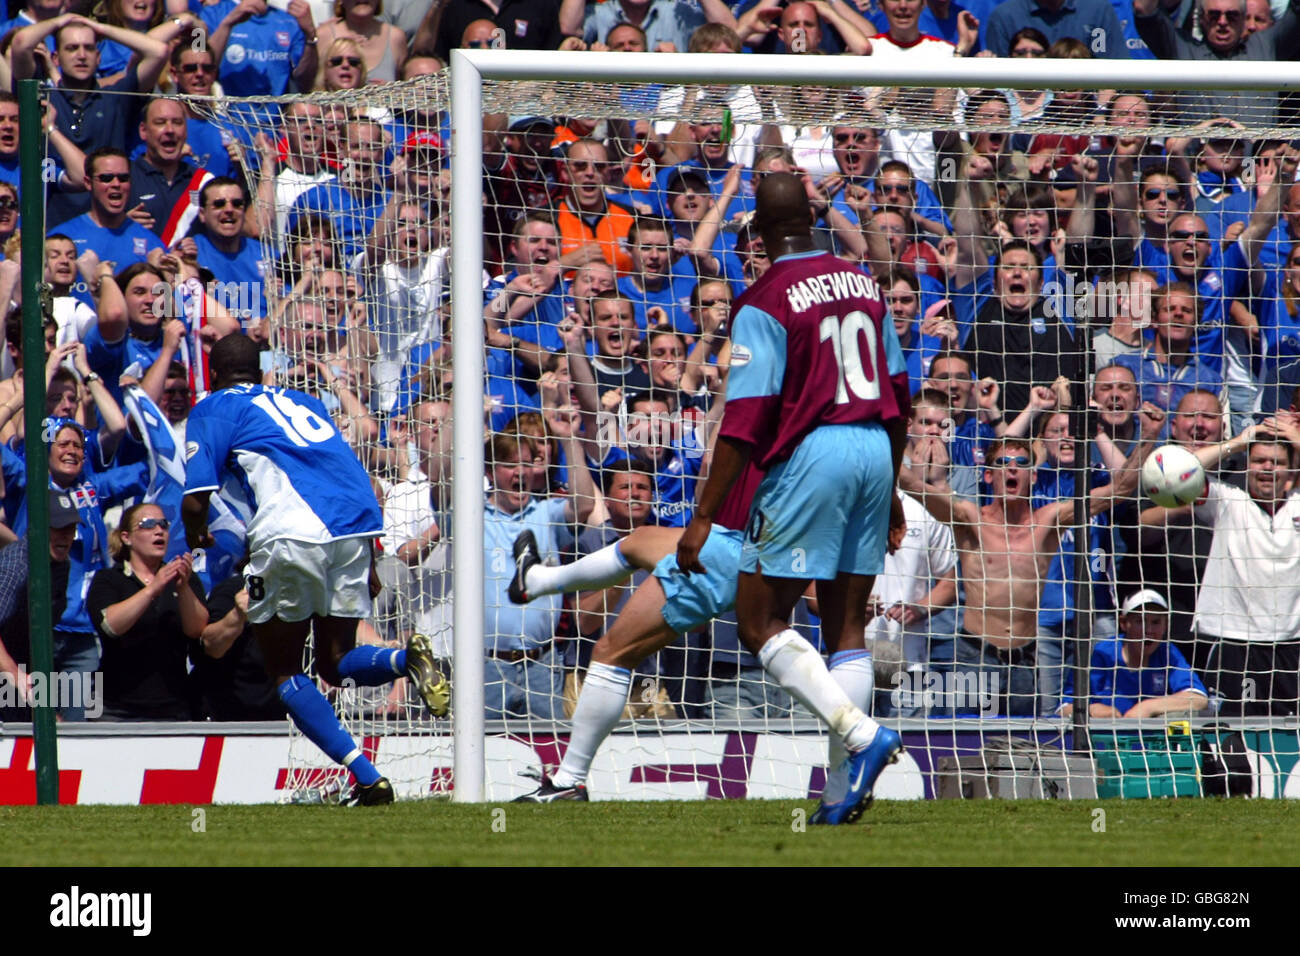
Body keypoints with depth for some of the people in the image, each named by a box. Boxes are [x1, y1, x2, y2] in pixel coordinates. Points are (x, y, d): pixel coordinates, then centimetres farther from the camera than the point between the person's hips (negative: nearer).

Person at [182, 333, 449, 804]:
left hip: (295, 531, -5)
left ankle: (367, 778, -7)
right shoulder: (300, 401, 31)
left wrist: (195, 536, 26)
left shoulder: (215, 408, 14)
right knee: (336, 662, 19)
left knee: (284, 671, 10)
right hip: (360, 523, 5)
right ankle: (405, 658, -15)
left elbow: (195, 502, 4)